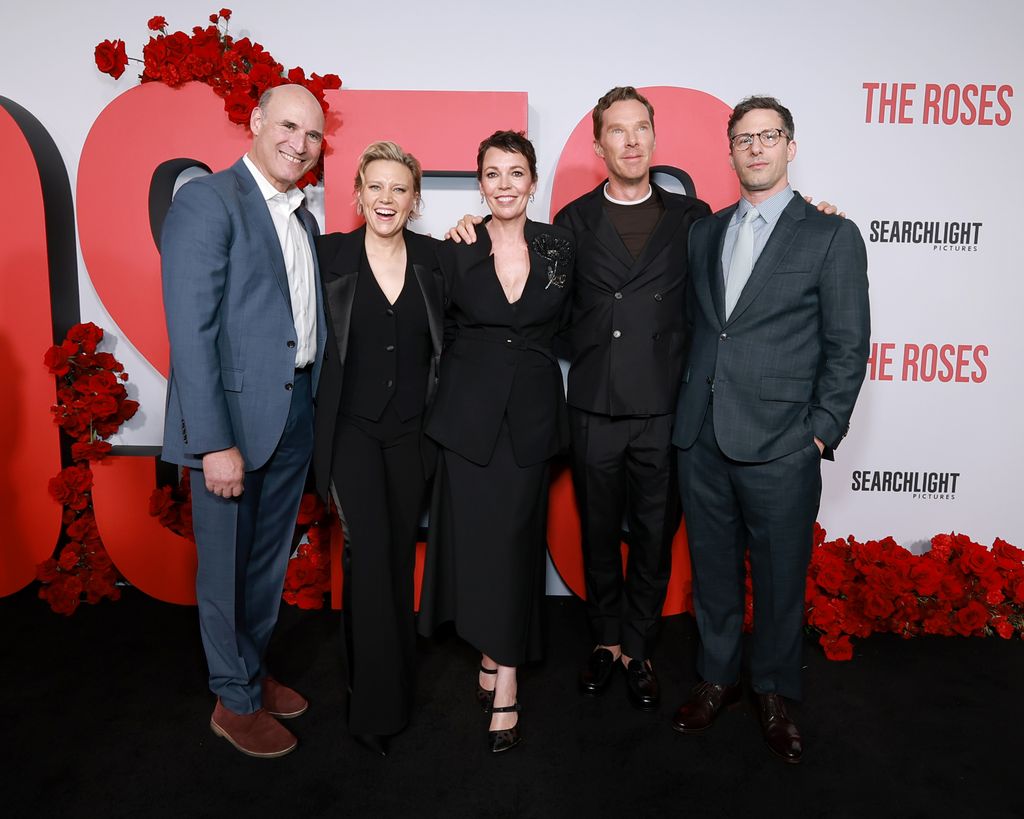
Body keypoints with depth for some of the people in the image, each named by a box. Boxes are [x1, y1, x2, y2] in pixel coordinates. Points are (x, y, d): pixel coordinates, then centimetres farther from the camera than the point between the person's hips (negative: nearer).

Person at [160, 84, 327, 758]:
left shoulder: (303, 218, 14)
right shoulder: (207, 202, -10)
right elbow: (190, 332, -17)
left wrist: (319, 409, 4)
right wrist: (214, 442, -20)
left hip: (296, 413, 7)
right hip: (232, 415, -7)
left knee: (272, 557, 19)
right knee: (227, 563, 9)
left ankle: (254, 670, 40)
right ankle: (236, 699, 29)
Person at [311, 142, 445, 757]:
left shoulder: (434, 258, 2)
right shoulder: (330, 254, -3)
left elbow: (447, 341, 9)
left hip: (412, 430, 2)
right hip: (352, 428, -2)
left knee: (400, 555, 11)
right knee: (369, 550, -11)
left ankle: (397, 679, 31)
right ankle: (377, 702, 4)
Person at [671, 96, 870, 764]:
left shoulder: (832, 235, -1)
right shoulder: (705, 233, 12)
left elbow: (848, 347, -3)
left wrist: (821, 432, -8)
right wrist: (690, 409, 7)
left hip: (780, 446, -3)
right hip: (702, 438, 4)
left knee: (780, 577, 9)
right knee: (713, 569, 15)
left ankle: (774, 694, 31)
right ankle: (718, 677, 35)